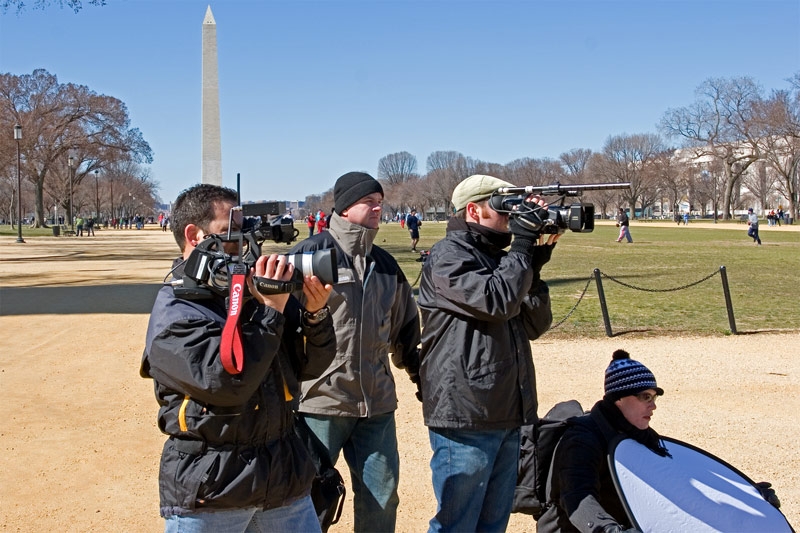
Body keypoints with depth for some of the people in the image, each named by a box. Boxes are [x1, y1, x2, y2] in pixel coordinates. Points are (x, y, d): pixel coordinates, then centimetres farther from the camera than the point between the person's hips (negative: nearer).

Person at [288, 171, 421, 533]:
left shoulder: (385, 263, 13)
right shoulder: (310, 253, -5)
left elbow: (405, 327, 22)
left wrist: (419, 373, 22)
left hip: (377, 404, 6)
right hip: (320, 400, -5)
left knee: (381, 496, 11)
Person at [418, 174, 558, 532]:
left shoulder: (498, 258, 16)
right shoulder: (448, 255, -8)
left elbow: (536, 324, 11)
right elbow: (498, 301, -21)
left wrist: (535, 263, 0)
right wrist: (522, 245, -11)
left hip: (508, 415, 8)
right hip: (466, 417, -8)